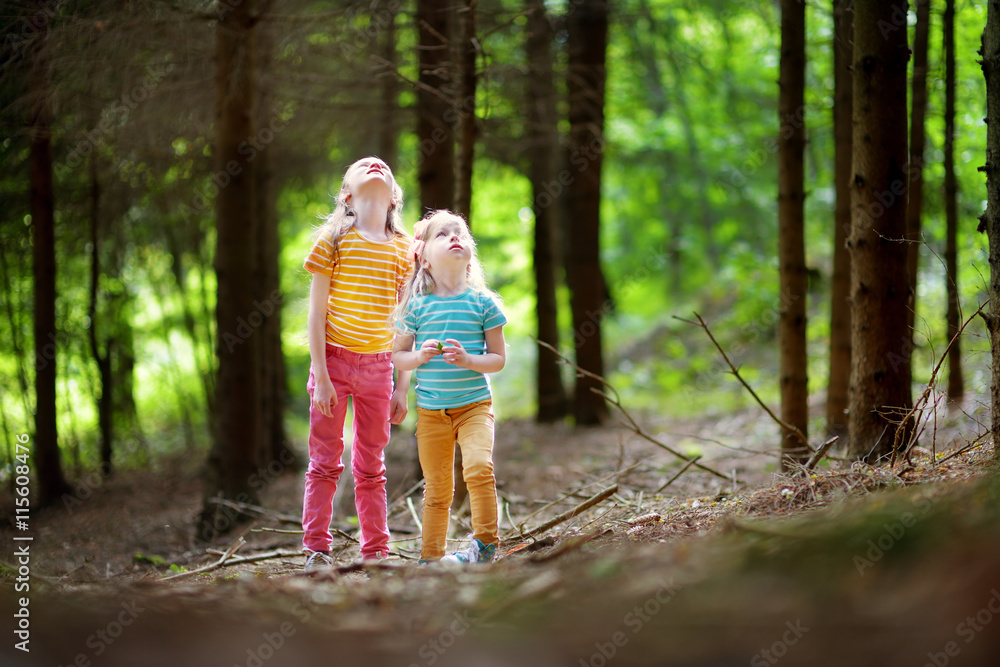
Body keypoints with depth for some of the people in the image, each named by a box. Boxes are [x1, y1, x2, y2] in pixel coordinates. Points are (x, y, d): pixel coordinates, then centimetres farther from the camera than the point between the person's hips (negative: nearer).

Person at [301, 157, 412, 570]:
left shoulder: (403, 249, 6)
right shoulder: (334, 239, -3)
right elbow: (316, 312, -5)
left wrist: (403, 387, 5)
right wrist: (321, 376, -11)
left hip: (378, 365, 3)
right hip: (334, 358, -3)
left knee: (371, 466, 9)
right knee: (325, 461, 0)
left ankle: (376, 554, 14)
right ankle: (316, 551, 4)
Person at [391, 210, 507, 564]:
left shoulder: (483, 301, -1)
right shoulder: (417, 306, 0)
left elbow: (498, 358, 1)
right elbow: (397, 356, 7)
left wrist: (468, 360, -18)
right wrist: (420, 355, -13)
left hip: (474, 404, -1)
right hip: (431, 411, 1)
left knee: (479, 467, -23)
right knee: (437, 487, 7)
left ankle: (485, 542, -8)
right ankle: (431, 557, 20)